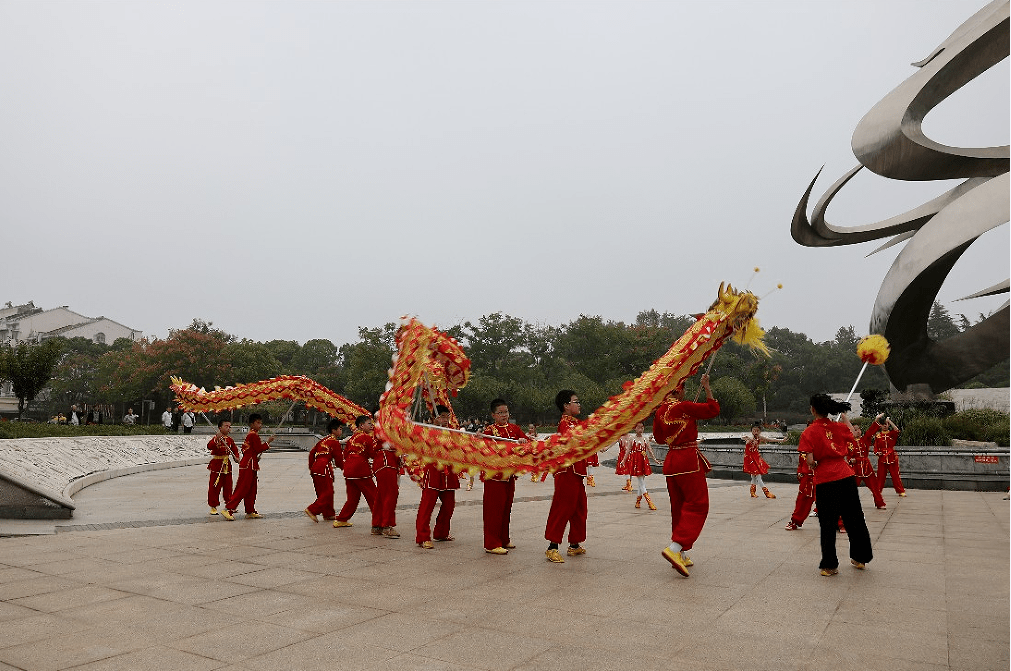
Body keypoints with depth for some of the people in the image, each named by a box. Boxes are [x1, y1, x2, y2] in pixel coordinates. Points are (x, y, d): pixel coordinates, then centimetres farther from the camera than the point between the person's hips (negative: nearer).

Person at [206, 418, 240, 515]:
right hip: (216, 464, -6)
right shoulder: (215, 438, -12)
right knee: (215, 486, -1)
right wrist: (216, 439, -45)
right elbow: (209, 446, -30)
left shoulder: (230, 439, 8)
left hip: (227, 464, 6)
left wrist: (236, 457, 3)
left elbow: (234, 449, 20)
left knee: (228, 486, 12)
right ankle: (213, 506, 8)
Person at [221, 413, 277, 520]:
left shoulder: (250, 434, 17)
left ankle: (250, 511, 18)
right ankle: (228, 509, -6)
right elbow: (259, 449, -18)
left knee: (251, 489, 13)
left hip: (249, 464, 11)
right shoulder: (253, 435, -13)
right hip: (248, 465, -11)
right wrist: (268, 442, -11)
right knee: (242, 489, -8)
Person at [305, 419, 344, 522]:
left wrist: (311, 467, 23)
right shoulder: (335, 442, -4)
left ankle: (329, 514, 22)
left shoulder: (324, 440, 20)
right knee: (328, 492, -3)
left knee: (322, 492, 14)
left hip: (315, 466, 9)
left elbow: (312, 452, 19)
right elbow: (338, 460, -4)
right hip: (324, 468, -9)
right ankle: (312, 510, -12)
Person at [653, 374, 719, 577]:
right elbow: (713, 409, -8)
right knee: (697, 505, -3)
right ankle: (675, 548, -18)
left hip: (671, 460, 8)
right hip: (689, 459, -8)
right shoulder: (683, 407, -15)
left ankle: (681, 556, 18)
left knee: (678, 507, 14)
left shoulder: (660, 412, 7)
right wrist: (707, 387, 1)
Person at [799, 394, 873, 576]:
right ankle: (860, 558, 35)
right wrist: (844, 418, 38)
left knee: (828, 524, 7)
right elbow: (853, 436, 27)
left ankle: (830, 565, 13)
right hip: (846, 477, 4)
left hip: (825, 481, -4)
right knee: (854, 518, 20)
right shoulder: (840, 427, 4)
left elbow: (810, 461, -15)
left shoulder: (808, 433, -8)